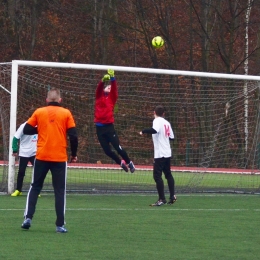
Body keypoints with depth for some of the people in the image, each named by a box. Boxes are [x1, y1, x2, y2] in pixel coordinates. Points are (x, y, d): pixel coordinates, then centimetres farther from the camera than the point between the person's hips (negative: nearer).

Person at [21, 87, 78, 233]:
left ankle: (28, 218, 2)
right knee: (60, 191, 5)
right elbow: (73, 136, -4)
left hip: (42, 156, 1)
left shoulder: (39, 112, 2)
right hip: (60, 158, -1)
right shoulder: (66, 113, -1)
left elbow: (26, 130, 5)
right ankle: (60, 225, -1)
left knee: (35, 187, 14)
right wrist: (74, 154, 7)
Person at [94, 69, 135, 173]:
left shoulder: (112, 98, 9)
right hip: (99, 127, 2)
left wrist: (112, 78, -24)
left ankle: (129, 162, 9)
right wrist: (103, 80, -26)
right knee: (107, 150, 5)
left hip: (109, 126, -2)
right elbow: (99, 87, -7)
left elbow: (114, 88, -7)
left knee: (117, 147, -8)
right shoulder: (99, 96, 11)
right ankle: (121, 162, 26)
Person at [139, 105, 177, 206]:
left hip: (160, 154, -8)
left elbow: (154, 130, -30)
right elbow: (172, 137, 14)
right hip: (168, 153, 8)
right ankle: (172, 196, 17)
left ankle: (162, 199, -10)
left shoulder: (157, 121, -9)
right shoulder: (167, 123, 11)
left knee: (157, 175, -6)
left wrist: (143, 131, -18)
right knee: (168, 174, 18)